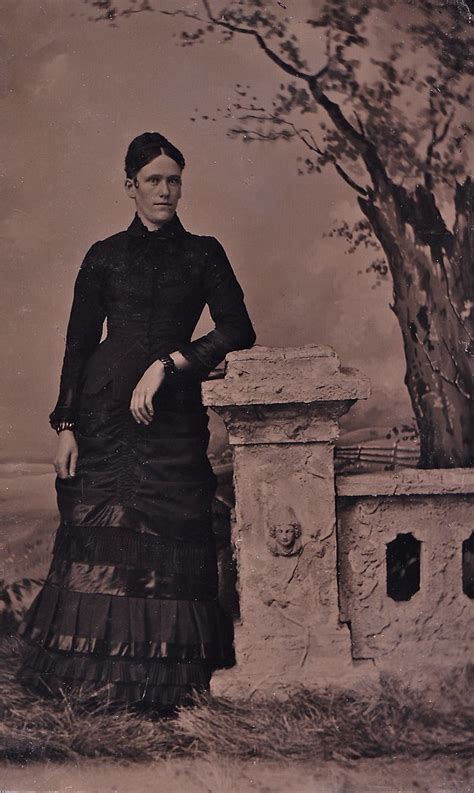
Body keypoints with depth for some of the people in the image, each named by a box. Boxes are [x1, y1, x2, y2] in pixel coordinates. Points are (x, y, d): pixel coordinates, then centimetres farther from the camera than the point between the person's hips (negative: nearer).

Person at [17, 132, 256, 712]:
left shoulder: (203, 254, 9)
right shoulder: (105, 257, 10)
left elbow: (238, 332, -1)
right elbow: (78, 345, 7)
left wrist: (166, 364, -11)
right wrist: (65, 425, -1)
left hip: (173, 414, 0)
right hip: (104, 412, 1)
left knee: (167, 543, -2)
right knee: (97, 536, -1)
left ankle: (161, 680, 9)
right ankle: (91, 674, 12)